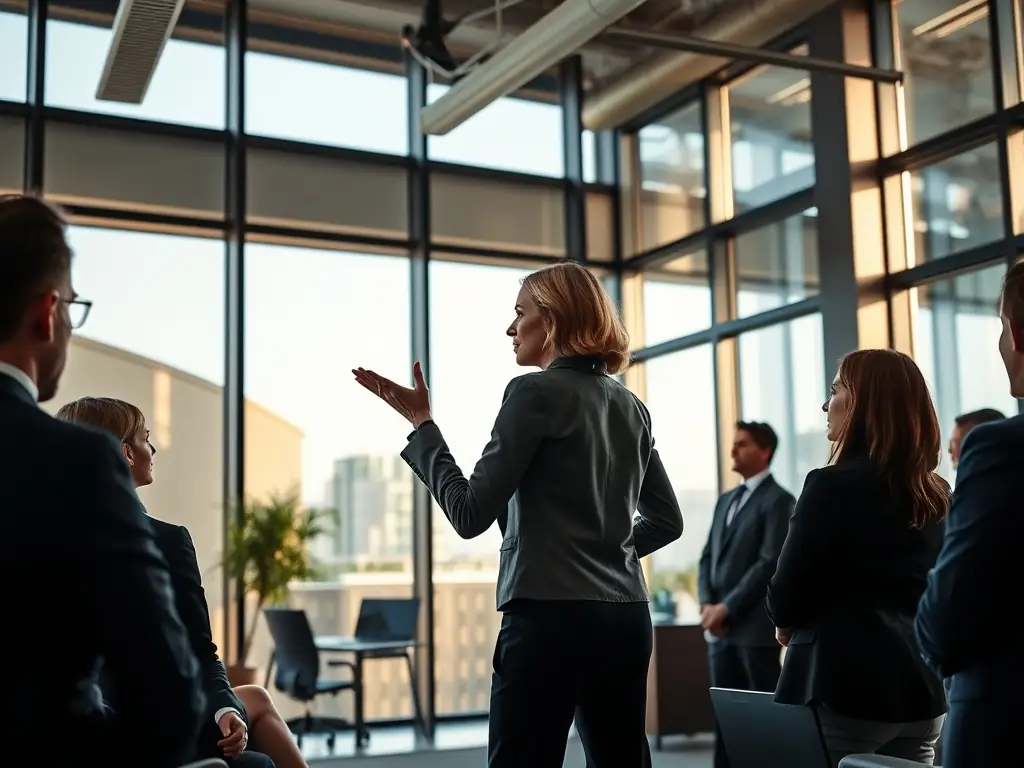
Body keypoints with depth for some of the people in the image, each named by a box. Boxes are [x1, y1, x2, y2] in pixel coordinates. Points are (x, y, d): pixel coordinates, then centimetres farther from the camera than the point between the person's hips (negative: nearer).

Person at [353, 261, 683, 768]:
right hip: (625, 618, 8)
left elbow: (471, 514, -10)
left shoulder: (536, 392, -8)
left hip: (549, 616, -7)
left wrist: (421, 423, -2)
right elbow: (667, 520, 20)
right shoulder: (631, 408, 13)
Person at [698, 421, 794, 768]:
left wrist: (727, 608, -14)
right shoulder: (726, 500, 18)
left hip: (755, 626, -7)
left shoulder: (778, 500, -5)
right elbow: (708, 557, 15)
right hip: (720, 628, 7)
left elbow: (770, 563, -14)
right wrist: (707, 605, -1)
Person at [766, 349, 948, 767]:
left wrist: (788, 623, 10)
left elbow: (785, 598, -10)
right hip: (922, 691, 7)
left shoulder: (834, 485, -13)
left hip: (844, 687, -7)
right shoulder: (938, 495, 8)